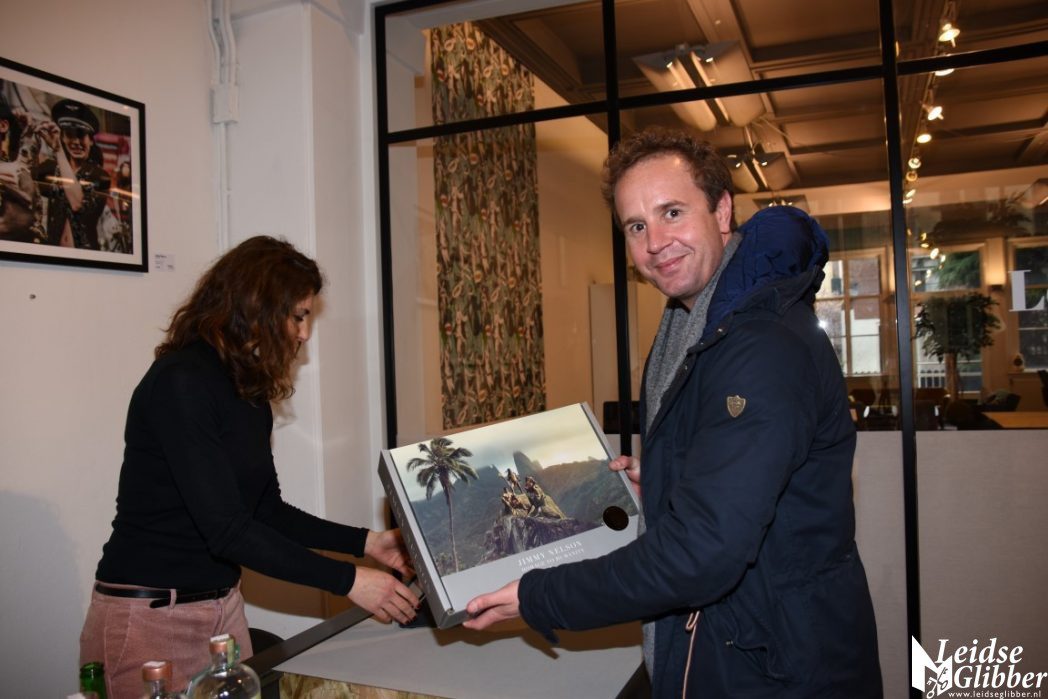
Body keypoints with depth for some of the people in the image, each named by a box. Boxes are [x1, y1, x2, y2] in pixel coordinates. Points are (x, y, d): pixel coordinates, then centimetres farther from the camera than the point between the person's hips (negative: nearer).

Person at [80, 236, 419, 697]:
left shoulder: (251, 394, 6)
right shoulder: (180, 382, -20)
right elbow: (226, 529, -25)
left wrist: (367, 542, 2)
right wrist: (348, 581, -23)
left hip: (224, 607, 8)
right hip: (149, 618, -8)